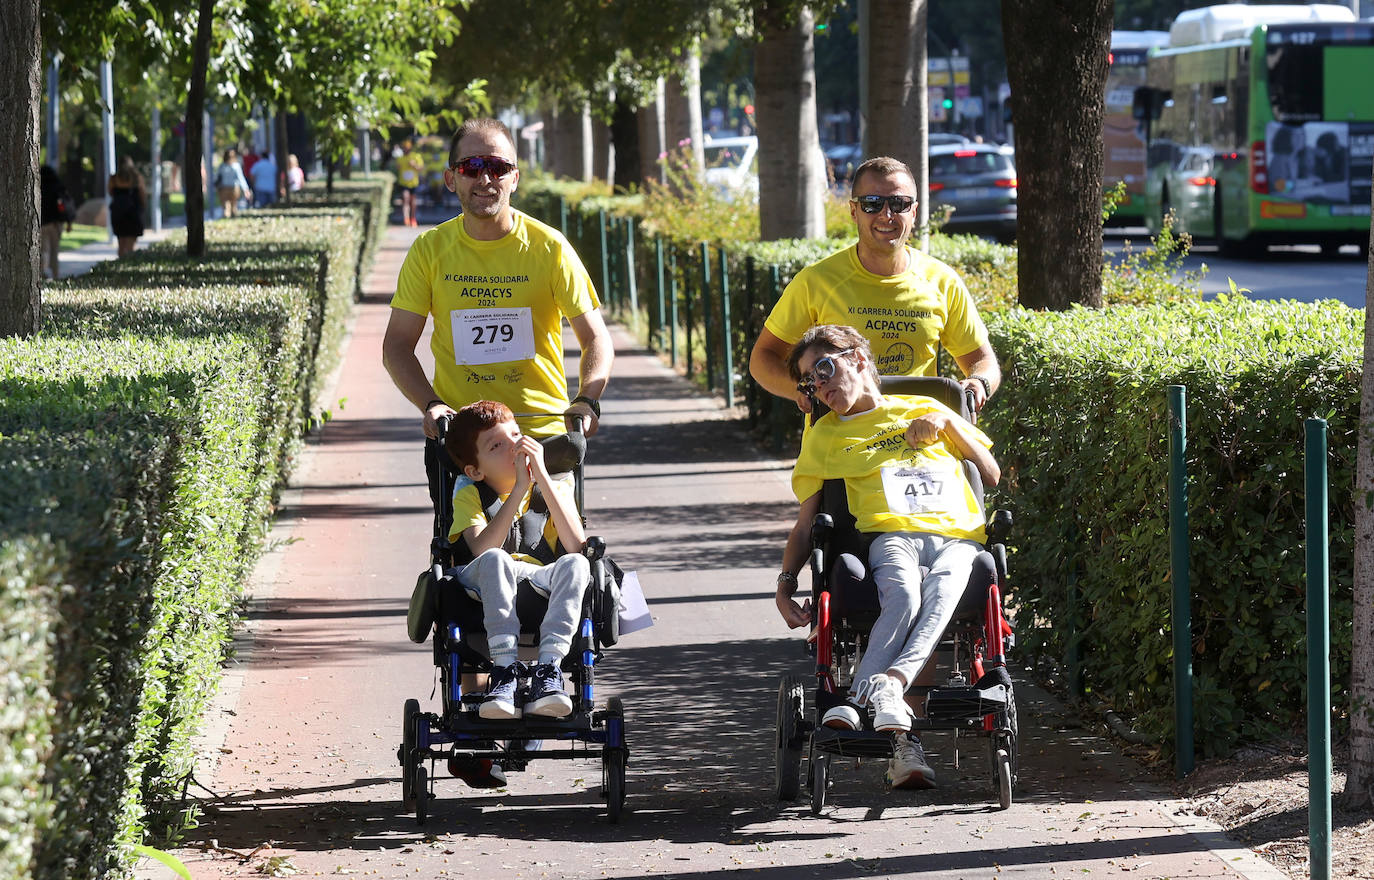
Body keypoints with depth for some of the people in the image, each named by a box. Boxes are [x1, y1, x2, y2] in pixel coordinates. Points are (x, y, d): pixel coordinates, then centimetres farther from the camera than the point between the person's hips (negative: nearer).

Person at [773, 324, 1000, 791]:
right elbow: (807, 523, 23)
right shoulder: (825, 434, 26)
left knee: (941, 596, -37)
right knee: (902, 597, -37)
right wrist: (786, 581, 7)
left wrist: (947, 425, 13)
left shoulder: (925, 409, 27)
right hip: (892, 534, -1)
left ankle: (866, 697, -56)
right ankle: (898, 736, -48)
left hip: (958, 536, 1)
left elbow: (992, 476, 27)